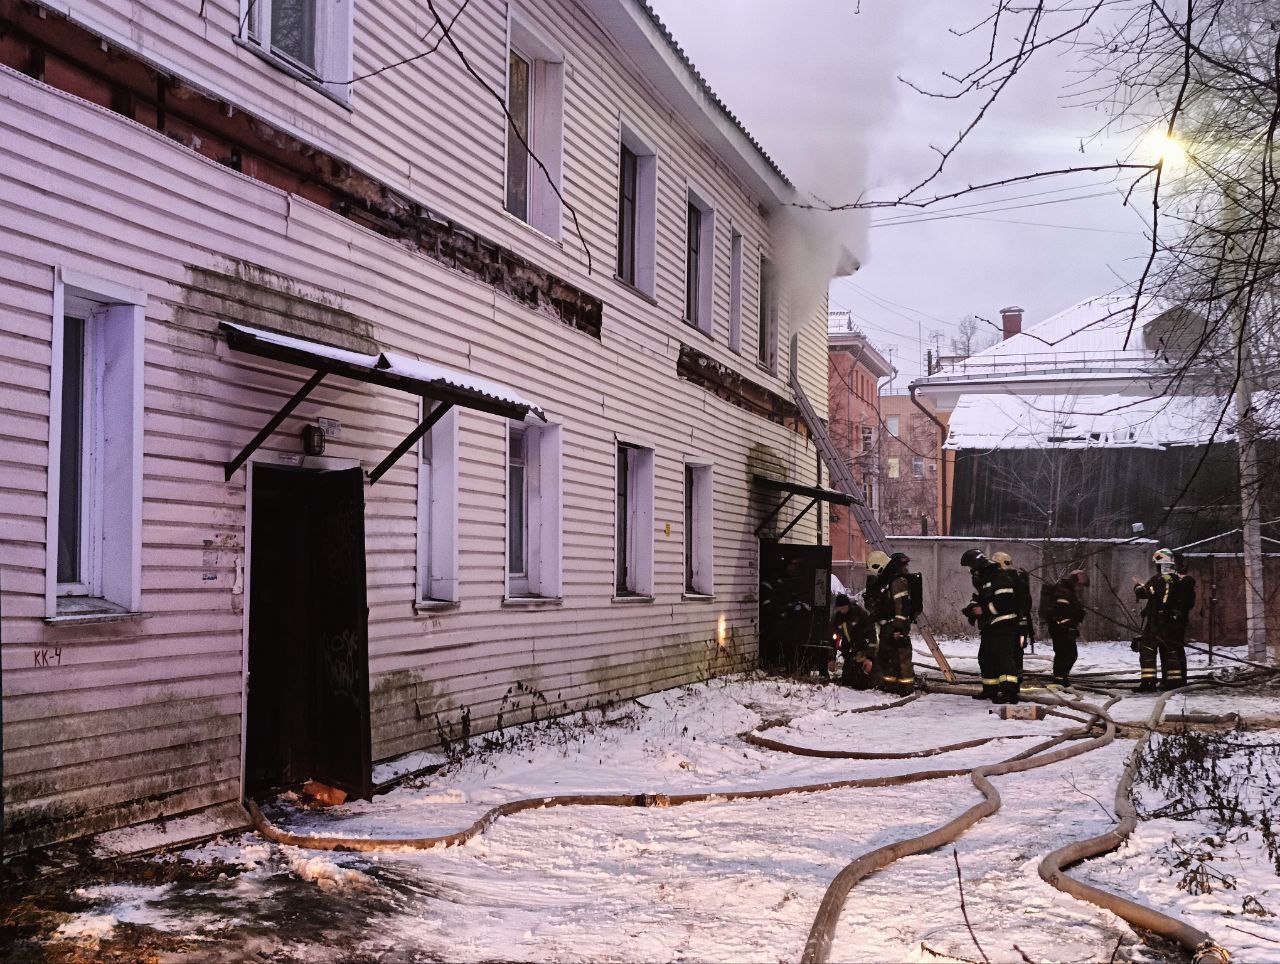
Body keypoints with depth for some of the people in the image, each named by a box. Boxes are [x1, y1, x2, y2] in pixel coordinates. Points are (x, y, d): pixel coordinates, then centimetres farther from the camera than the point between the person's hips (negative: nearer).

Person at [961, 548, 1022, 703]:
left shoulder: (1000, 576, -15)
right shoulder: (979, 580, 17)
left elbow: (1005, 601, -23)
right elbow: (977, 597, 26)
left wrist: (983, 609, -20)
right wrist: (971, 607, 3)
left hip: (1004, 624, -10)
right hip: (989, 625, 10)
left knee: (1003, 655, -20)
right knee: (985, 657, 15)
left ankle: (1010, 690, -27)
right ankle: (990, 689, 27)